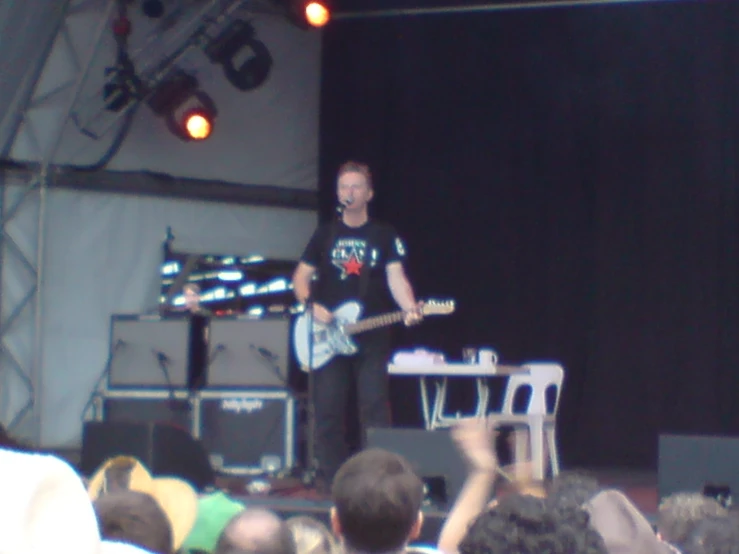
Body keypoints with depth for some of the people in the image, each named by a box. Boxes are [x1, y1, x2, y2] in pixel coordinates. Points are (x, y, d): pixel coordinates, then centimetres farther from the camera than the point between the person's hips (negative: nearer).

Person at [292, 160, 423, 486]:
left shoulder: (385, 236, 6)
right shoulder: (325, 235, 11)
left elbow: (396, 277, -5)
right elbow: (300, 278, 12)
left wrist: (409, 308, -24)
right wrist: (312, 305, -8)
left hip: (372, 340, -2)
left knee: (375, 410, -8)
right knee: (328, 412, 0)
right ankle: (333, 482, 6)